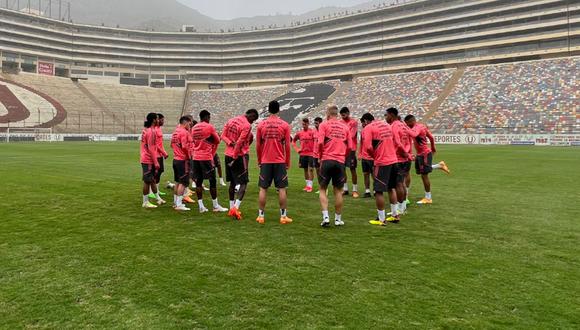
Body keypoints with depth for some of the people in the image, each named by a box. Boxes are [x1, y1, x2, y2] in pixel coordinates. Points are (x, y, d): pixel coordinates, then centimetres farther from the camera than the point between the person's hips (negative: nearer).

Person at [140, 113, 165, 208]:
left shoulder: (145, 130, 12)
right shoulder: (151, 131, -17)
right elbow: (151, 148, -21)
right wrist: (156, 163, -19)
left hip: (145, 159, 10)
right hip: (149, 160, -10)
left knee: (152, 179, 16)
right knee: (147, 181, -2)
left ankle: (158, 199, 26)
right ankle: (145, 202, 6)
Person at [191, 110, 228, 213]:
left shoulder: (194, 128, 11)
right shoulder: (210, 127, -7)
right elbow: (217, 141, 1)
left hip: (196, 157, 6)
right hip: (206, 157, -6)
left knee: (198, 181, 7)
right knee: (212, 181, 2)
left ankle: (201, 206, 8)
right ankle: (215, 206, 8)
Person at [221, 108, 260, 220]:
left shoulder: (231, 120, 10)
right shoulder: (247, 126, -14)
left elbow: (223, 136, 7)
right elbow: (240, 143, -17)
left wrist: (231, 143, -8)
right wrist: (235, 158, -13)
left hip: (228, 155, 8)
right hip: (240, 156, -7)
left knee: (232, 182, 15)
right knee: (243, 183, -2)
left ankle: (231, 208, 18)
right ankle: (236, 207, -15)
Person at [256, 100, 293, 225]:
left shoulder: (261, 125, 1)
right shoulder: (284, 125, -2)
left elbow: (258, 145, 4)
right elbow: (287, 146, -2)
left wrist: (259, 161, 16)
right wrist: (288, 163, 8)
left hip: (265, 161, 1)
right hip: (280, 161, -1)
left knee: (263, 189, 7)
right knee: (282, 189, 5)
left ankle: (261, 216, 11)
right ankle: (283, 216, 7)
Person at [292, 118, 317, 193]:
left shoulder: (313, 132, -5)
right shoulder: (299, 133, 8)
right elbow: (293, 141, 21)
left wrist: (315, 151, -19)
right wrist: (297, 149, 10)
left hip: (311, 154, -5)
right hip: (303, 154, 5)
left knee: (310, 169, -7)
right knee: (305, 169, 11)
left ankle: (310, 186, -5)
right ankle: (307, 185, 22)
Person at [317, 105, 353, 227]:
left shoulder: (324, 125, 0)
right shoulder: (345, 127, 10)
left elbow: (320, 143, -10)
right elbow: (350, 147, 5)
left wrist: (320, 156, 5)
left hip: (327, 160, -2)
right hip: (340, 162, 2)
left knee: (323, 189, 9)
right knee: (338, 191, 11)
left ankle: (325, 216, -2)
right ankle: (338, 219, 18)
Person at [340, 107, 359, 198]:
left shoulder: (353, 122, -6)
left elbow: (351, 136, -14)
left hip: (351, 149, -6)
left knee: (353, 169, -1)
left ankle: (355, 190, 5)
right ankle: (345, 189, 18)